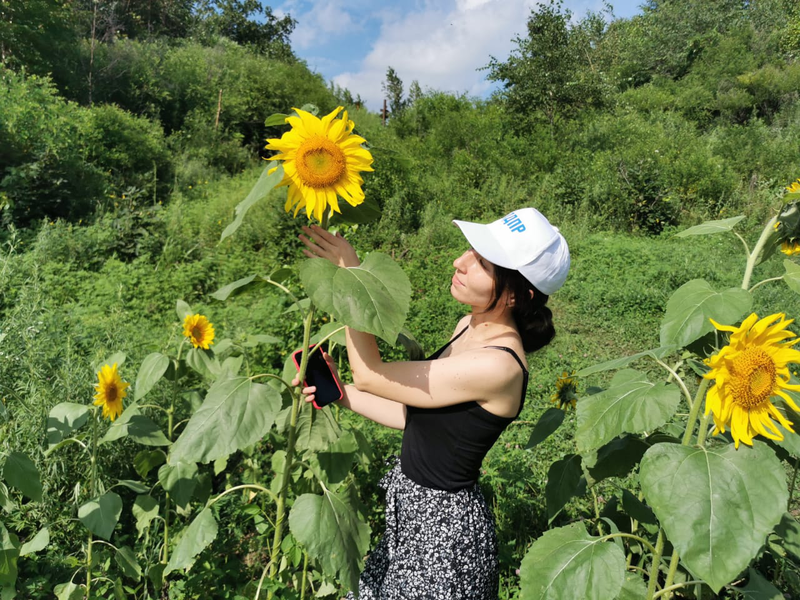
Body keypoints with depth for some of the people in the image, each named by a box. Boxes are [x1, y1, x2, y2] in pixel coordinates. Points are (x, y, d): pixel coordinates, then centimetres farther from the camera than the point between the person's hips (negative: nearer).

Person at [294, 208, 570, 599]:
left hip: (444, 528, -8)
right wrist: (339, 394, -2)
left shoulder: (497, 365, -30)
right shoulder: (471, 326, -3)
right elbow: (416, 414, 3)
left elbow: (370, 375, -24)